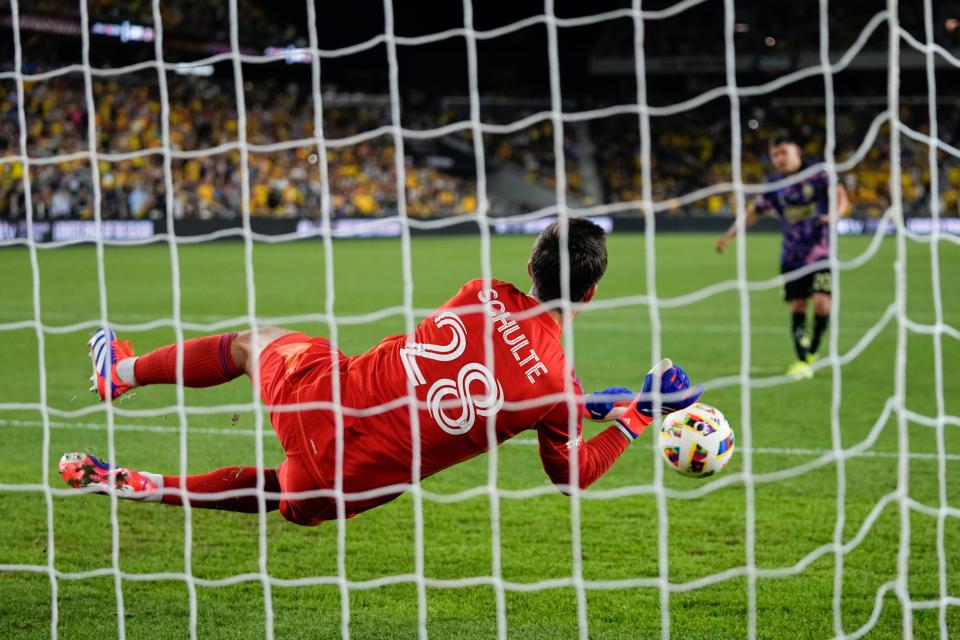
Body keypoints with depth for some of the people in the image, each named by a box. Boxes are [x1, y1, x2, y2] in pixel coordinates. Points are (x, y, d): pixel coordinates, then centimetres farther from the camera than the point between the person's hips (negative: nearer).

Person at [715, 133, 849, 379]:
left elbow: (841, 196, -13)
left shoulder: (817, 175, -6)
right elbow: (754, 212, 11)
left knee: (821, 301, -15)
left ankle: (813, 352, 7)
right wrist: (730, 234, 2)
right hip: (792, 256, 3)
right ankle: (802, 362, 5)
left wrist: (834, 214, -34)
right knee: (797, 306, 0)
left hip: (821, 252, -3)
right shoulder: (774, 185, 3)